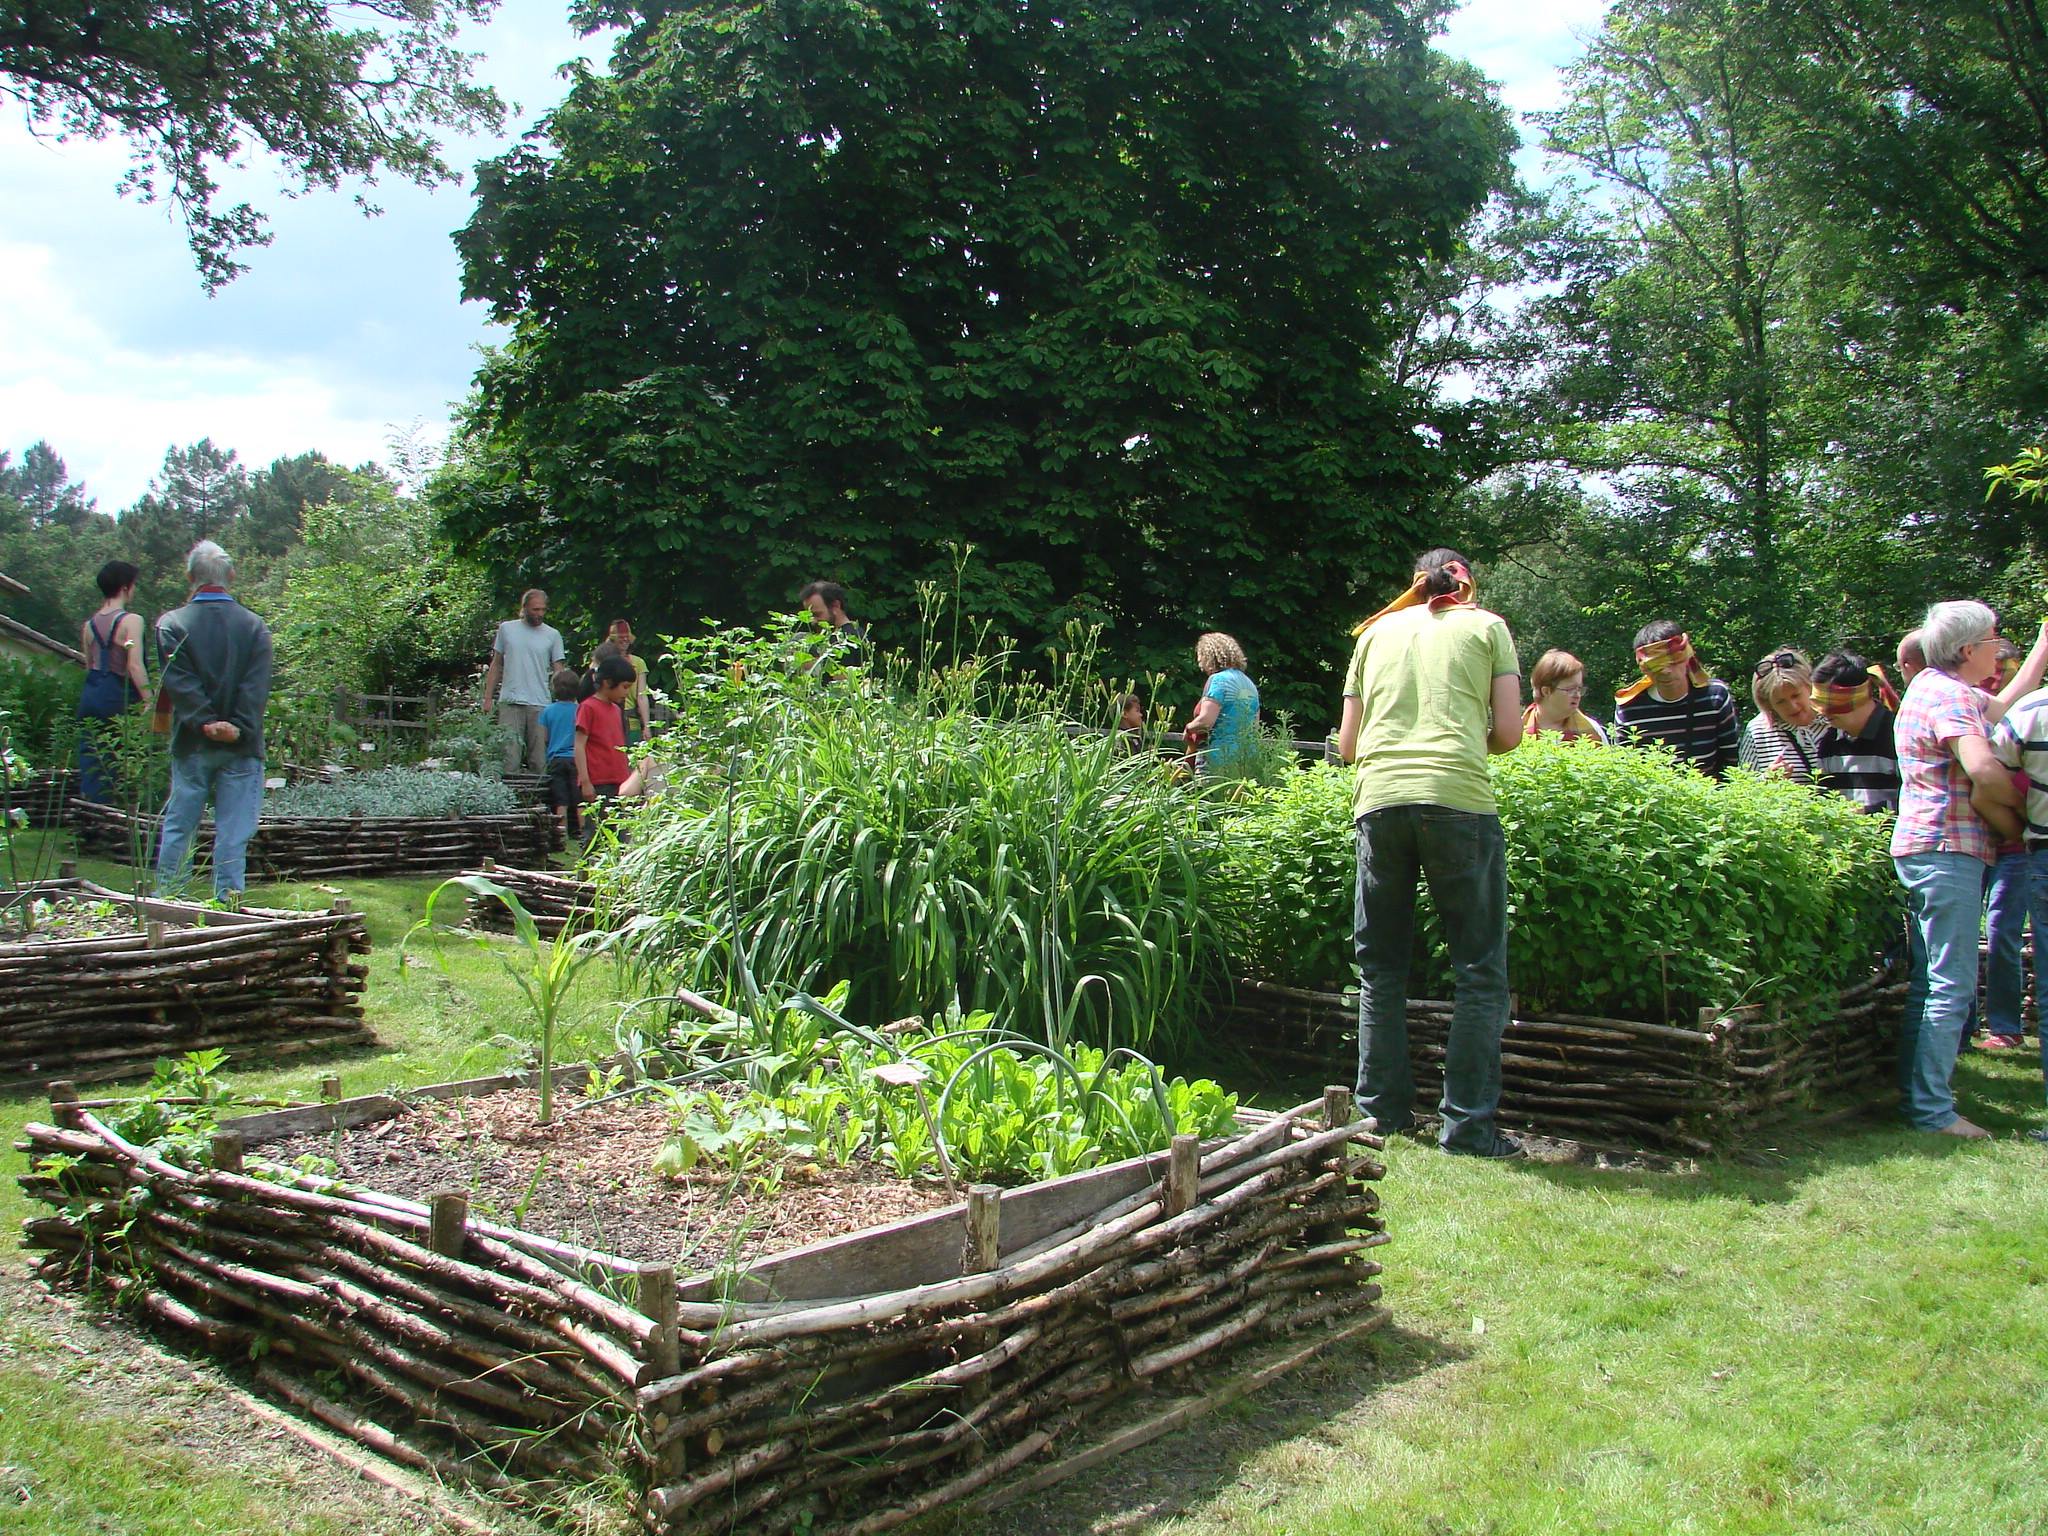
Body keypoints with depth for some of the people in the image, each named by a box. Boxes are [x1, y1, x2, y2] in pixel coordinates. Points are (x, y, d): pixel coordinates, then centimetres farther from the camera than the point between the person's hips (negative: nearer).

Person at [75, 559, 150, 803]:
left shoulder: (89, 625, 11)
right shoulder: (131, 621, -9)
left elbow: (89, 666, 17)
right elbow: (135, 666, -18)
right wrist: (150, 702, -19)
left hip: (90, 695, 6)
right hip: (118, 698, -6)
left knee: (91, 763, 7)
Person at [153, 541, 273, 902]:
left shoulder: (171, 624, -1)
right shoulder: (254, 625, 1)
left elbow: (179, 682, -10)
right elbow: (257, 686, -8)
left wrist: (205, 723, -12)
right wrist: (238, 728, -13)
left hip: (191, 743, 0)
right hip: (241, 748, 0)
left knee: (179, 826, 9)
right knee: (234, 829, 2)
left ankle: (168, 898, 14)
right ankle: (228, 899, 2)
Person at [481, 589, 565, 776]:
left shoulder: (552, 635, 6)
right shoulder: (506, 629, 9)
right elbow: (496, 665, 14)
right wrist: (488, 697, 8)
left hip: (541, 705, 0)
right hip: (510, 703, 0)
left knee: (540, 761, 2)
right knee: (509, 755, -3)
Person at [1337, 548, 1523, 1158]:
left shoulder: (1376, 632, 21)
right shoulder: (1486, 627, 14)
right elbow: (1507, 733, 6)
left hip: (1379, 800, 3)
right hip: (1459, 798, -3)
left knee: (1381, 970, 14)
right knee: (1479, 971, 4)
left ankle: (1382, 1113, 16)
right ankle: (1468, 1126, 0)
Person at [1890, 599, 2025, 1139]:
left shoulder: (1932, 687, 18)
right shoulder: (1948, 696, -15)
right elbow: (1984, 770, -28)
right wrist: (2019, 804, -11)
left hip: (1923, 848, 11)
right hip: (1947, 850, -11)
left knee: (1928, 981, 15)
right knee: (1952, 985, -8)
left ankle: (1918, 1091, 22)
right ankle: (1931, 1109, -6)